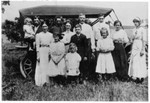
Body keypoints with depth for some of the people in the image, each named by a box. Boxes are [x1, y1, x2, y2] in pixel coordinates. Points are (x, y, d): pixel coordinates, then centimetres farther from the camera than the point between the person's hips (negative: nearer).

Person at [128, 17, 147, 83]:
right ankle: (137, 77, 13)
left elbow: (144, 40, -10)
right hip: (134, 46, 6)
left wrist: (142, 50, -15)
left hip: (140, 46, -6)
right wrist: (132, 48, 15)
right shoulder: (134, 30, 11)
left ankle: (142, 77, 6)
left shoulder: (142, 30, -7)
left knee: (141, 62, -3)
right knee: (134, 62, 5)